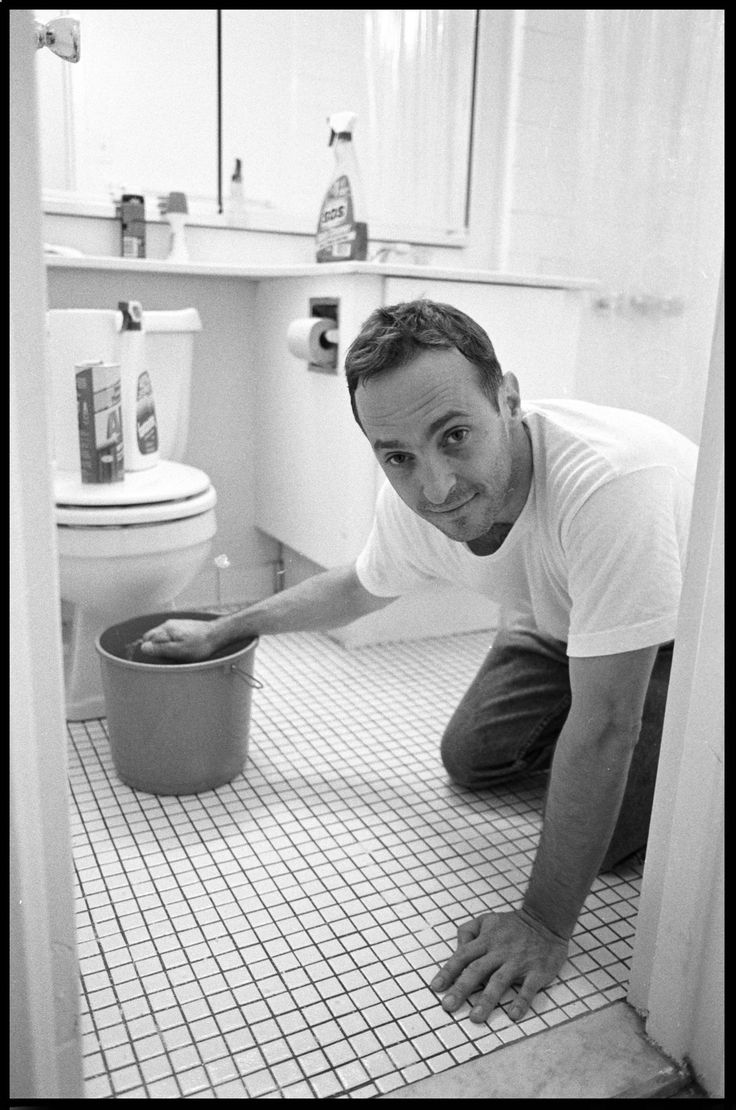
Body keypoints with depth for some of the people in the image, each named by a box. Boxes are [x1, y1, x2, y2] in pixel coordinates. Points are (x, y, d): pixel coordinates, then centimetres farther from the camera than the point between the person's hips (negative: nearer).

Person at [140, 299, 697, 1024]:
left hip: (680, 635, -5)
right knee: (470, 761, 4)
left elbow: (602, 725, -40)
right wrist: (220, 631, 7)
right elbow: (360, 585, 1)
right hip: (558, 620, 5)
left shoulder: (609, 482, -46)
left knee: (602, 832, -15)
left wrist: (545, 923, -32)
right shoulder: (412, 498, -23)